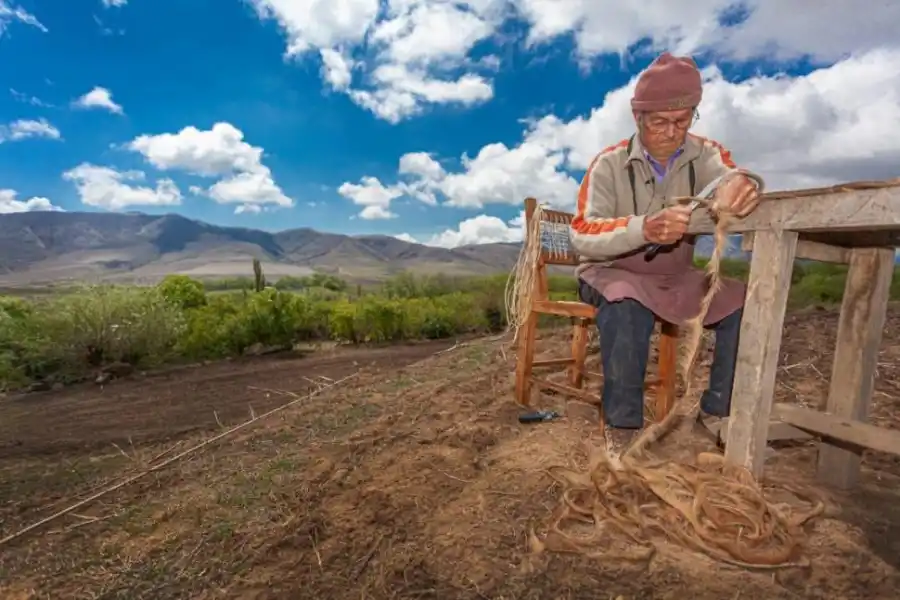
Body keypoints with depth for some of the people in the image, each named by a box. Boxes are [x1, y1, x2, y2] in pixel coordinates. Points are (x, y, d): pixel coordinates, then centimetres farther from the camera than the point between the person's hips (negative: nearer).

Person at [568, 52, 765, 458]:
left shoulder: (705, 154, -2)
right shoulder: (609, 165, -13)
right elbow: (581, 235, -26)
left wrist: (740, 183, -50)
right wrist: (644, 228, -43)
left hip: (676, 277, 5)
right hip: (611, 273, -4)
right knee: (627, 307, -37)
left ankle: (718, 411, 2)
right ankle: (622, 424, -22)